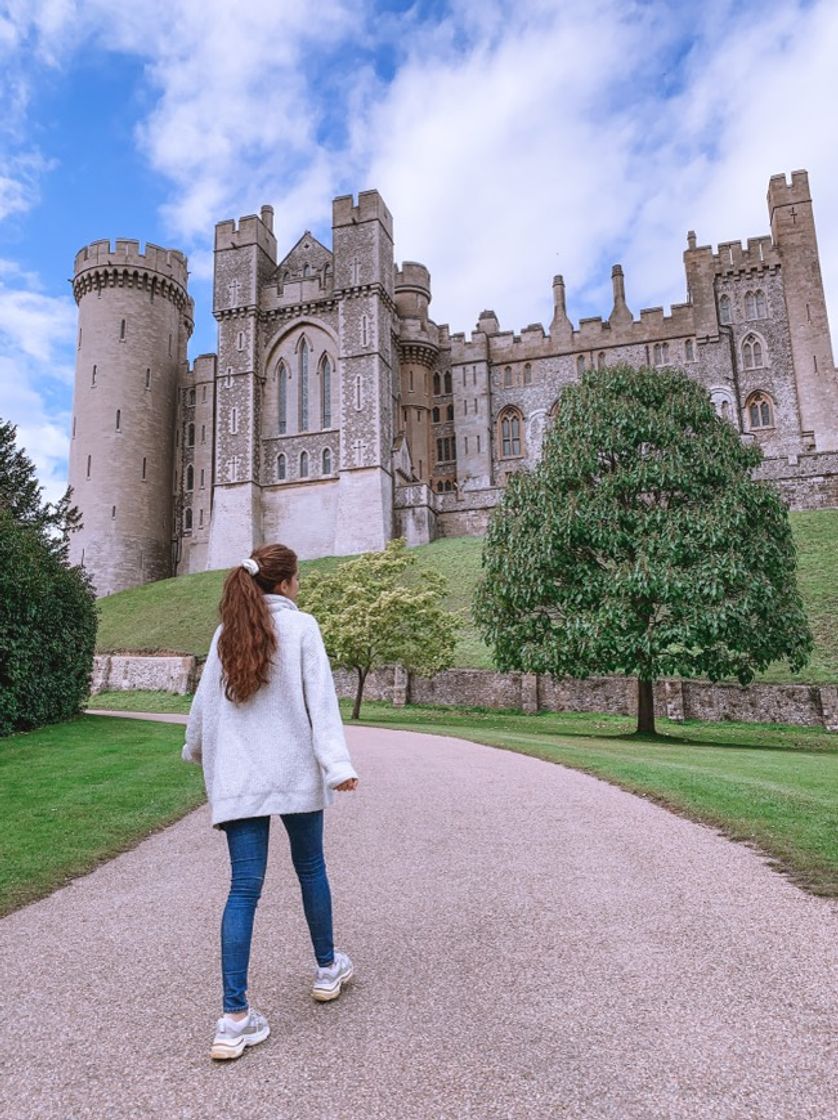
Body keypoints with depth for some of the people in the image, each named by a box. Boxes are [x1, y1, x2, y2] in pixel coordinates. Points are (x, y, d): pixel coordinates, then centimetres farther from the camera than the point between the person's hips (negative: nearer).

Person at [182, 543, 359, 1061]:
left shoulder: (225, 634, 7)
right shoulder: (301, 626, -7)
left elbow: (204, 701, 12)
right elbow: (320, 699, -15)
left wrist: (197, 750, 30)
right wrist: (337, 763, -20)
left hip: (237, 780, 3)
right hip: (296, 773, -3)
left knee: (245, 886, 5)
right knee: (311, 869, 17)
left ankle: (236, 1017, 4)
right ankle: (328, 968, 36)